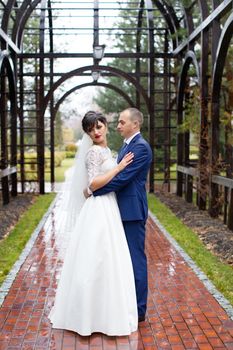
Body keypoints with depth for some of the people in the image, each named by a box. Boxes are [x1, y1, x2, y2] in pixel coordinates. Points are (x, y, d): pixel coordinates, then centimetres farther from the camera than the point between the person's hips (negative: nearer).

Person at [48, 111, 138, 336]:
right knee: (97, 261, -3)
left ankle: (97, 311, 28)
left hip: (108, 209, 10)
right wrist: (119, 167, -17)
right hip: (99, 210, -10)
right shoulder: (94, 151, -12)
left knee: (104, 261, 15)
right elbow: (94, 183, -20)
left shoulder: (105, 150, 15)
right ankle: (95, 316, 7)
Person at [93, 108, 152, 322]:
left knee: (136, 259, -1)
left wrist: (94, 190, -16)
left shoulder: (140, 146, -15)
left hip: (133, 211, -10)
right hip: (124, 210, 10)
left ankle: (139, 310, 9)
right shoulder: (128, 145, 16)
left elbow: (123, 177, -21)